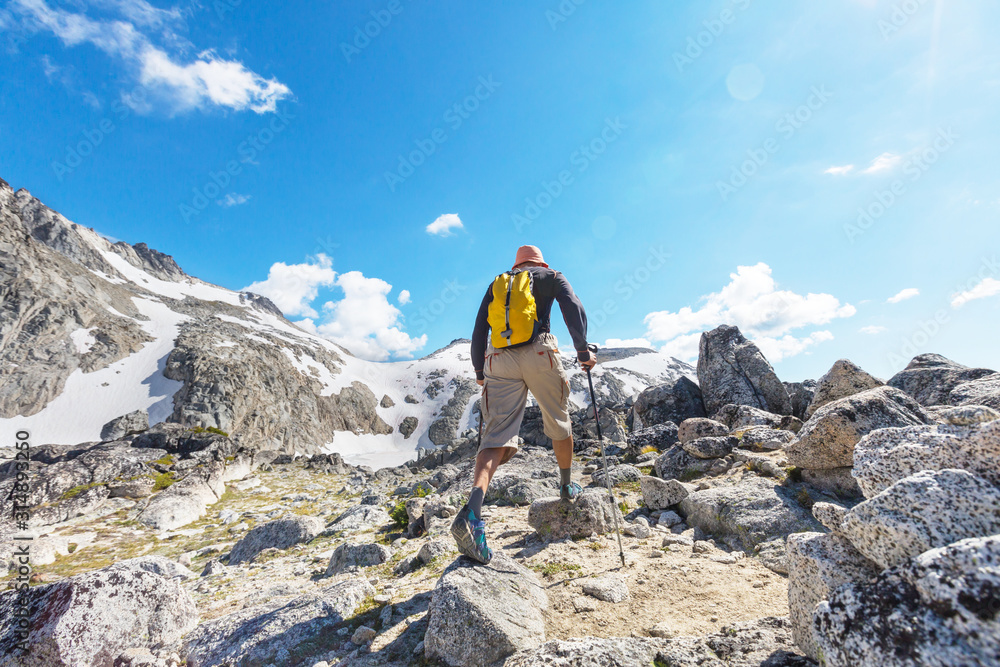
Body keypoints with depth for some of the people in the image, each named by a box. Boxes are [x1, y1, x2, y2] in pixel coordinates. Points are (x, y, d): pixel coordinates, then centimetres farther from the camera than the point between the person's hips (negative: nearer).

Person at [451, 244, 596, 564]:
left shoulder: (497, 283, 26)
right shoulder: (552, 277, 19)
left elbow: (479, 329, 19)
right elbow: (573, 308, -1)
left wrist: (479, 371, 24)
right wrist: (583, 349, -1)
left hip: (499, 359, 2)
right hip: (539, 353, -2)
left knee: (497, 435, -6)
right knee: (559, 421, 19)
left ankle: (472, 509, -26)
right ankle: (567, 486, 37)